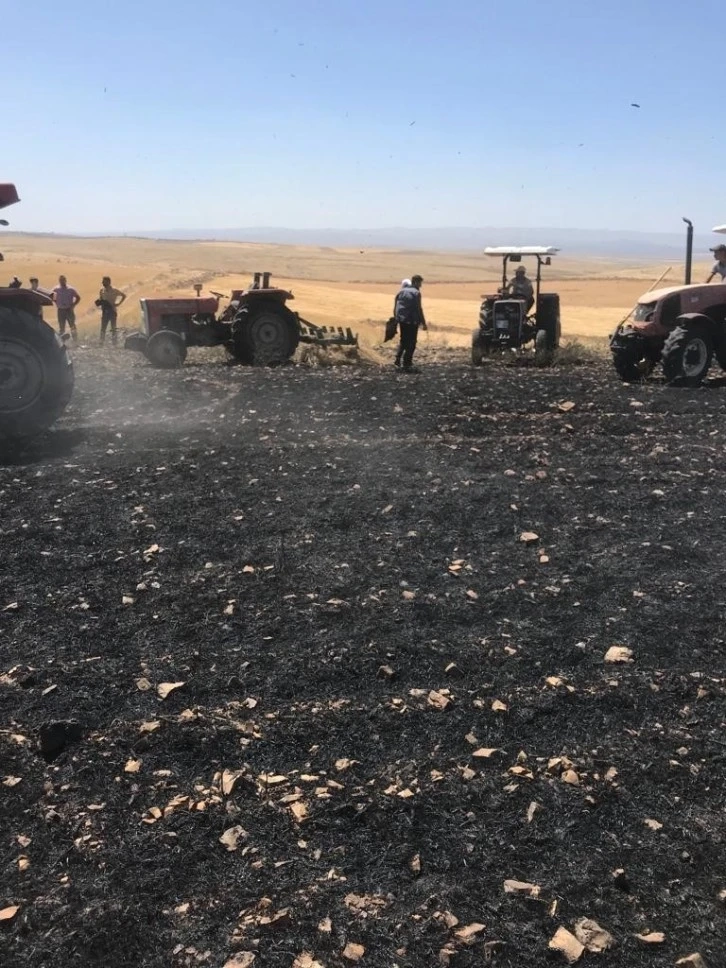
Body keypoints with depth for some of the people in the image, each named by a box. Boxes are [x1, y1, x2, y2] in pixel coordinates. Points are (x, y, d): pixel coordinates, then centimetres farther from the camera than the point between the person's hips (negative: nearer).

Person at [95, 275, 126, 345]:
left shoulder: (114, 291, -7)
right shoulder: (102, 290, 7)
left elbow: (124, 295, 1)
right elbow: (100, 300, 18)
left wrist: (118, 303, -6)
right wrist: (99, 302, -5)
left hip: (112, 311, -4)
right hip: (105, 311, 4)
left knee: (113, 328, 1)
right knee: (103, 328, 2)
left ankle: (114, 344, 5)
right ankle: (101, 344, 5)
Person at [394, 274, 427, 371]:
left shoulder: (402, 291, 10)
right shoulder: (416, 293, -10)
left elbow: (396, 307, 10)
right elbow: (418, 309, -14)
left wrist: (397, 318, 17)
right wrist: (423, 323, -10)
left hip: (402, 320, 6)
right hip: (412, 321, -6)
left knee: (403, 341, 20)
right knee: (411, 343, 2)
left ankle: (398, 360, 13)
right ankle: (406, 365, 0)